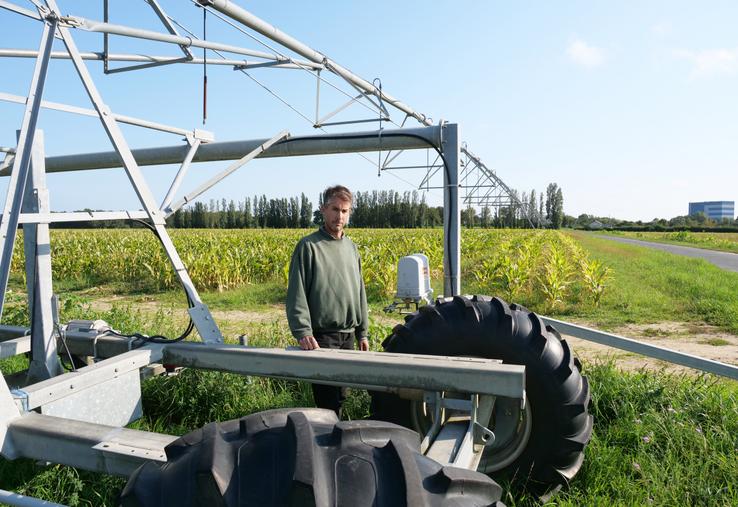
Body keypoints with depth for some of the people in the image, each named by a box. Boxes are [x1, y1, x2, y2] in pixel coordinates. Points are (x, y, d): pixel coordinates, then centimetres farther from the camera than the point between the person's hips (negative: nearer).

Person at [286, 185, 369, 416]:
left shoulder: (351, 247, 12)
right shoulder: (308, 246, -7)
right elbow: (297, 294, -11)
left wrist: (362, 332, 16)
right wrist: (303, 332, -21)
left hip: (348, 336, 6)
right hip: (321, 337, -6)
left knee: (340, 395, 14)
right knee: (328, 399, -3)